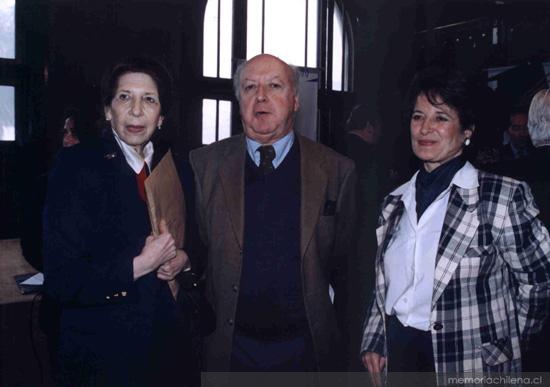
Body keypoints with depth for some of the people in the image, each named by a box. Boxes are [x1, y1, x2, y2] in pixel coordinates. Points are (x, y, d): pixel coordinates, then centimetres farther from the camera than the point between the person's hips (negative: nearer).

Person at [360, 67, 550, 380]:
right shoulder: (395, 202, 5)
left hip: (468, 365, -4)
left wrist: (504, 343, 0)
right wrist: (374, 343, 5)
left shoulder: (503, 197, -13)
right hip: (395, 356, 5)